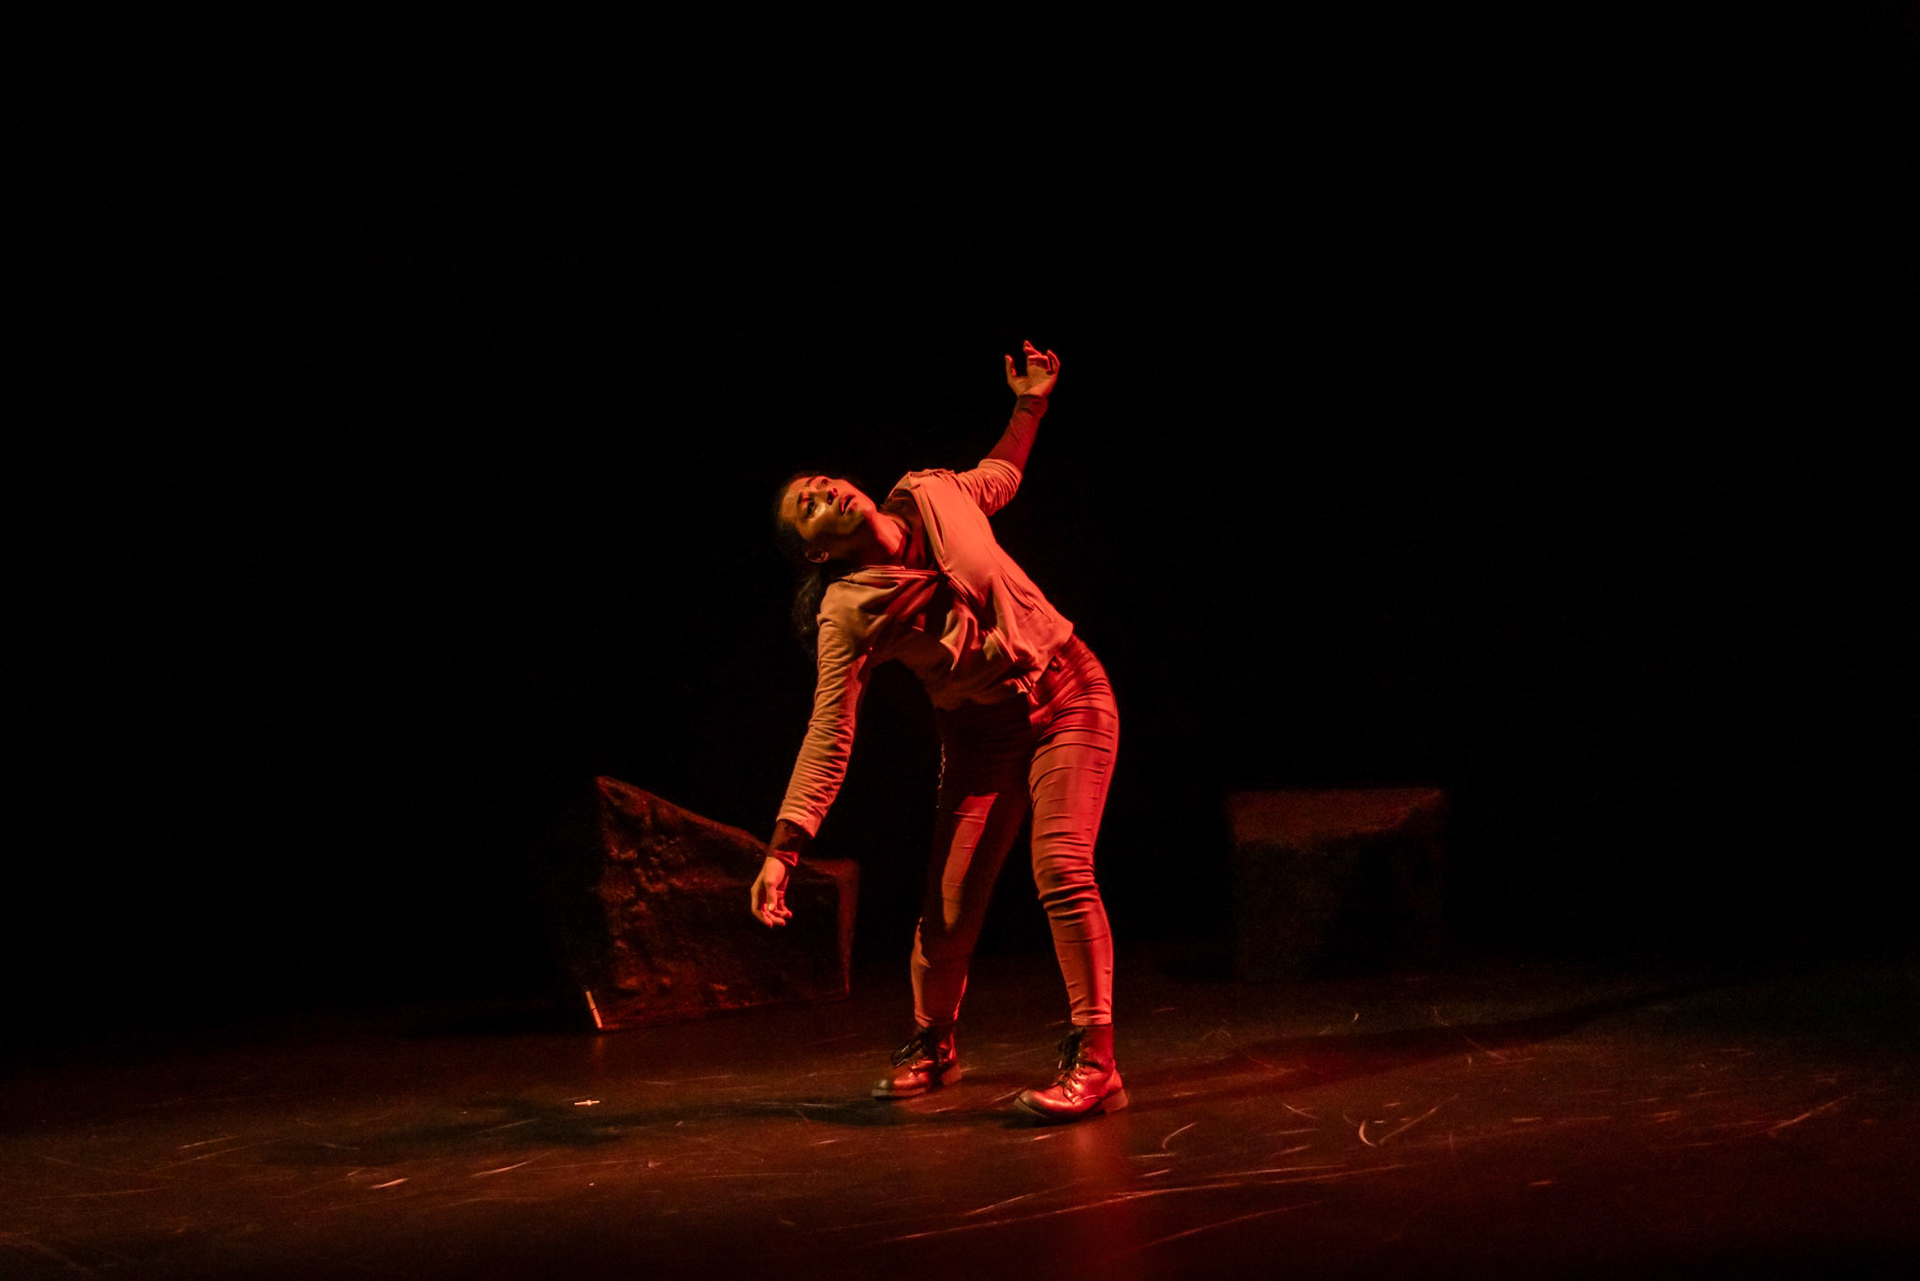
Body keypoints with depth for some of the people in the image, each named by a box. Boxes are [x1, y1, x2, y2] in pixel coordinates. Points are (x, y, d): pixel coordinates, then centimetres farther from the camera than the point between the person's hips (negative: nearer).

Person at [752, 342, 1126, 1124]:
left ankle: (1094, 1061, -14)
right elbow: (829, 736, -17)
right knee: (950, 900, 0)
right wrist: (783, 848, -24)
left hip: (1068, 698, 0)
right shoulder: (846, 614, -14)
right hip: (980, 733, 0)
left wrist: (1029, 406, 13)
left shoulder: (933, 496, -4)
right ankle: (931, 1046, 31)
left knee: (1061, 867, -18)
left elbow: (999, 479, 22)